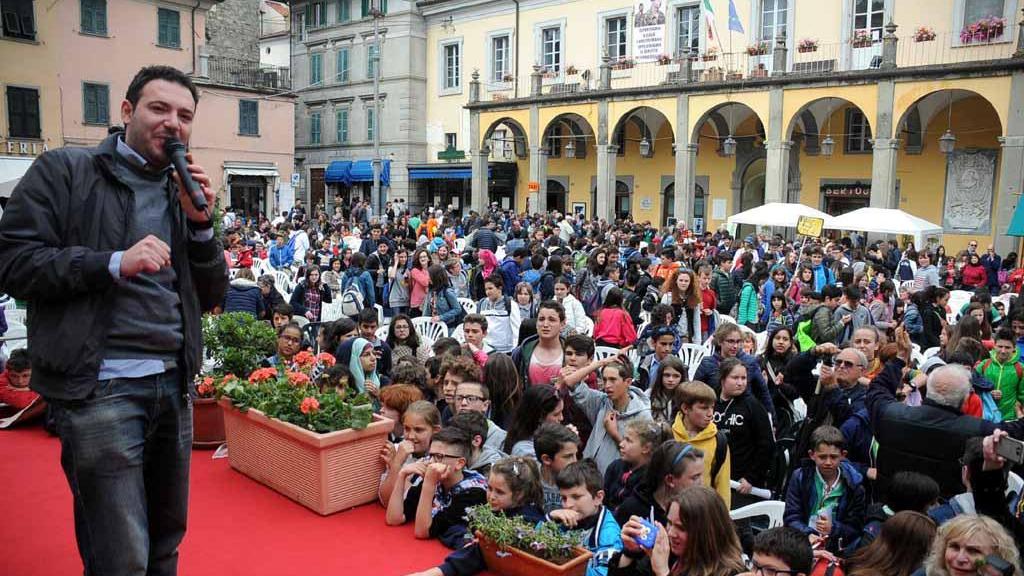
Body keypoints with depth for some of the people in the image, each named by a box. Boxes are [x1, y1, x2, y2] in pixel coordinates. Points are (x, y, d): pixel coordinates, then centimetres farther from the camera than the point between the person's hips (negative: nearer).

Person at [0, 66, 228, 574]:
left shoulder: (184, 192, 14)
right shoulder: (63, 171, 0)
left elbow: (211, 296, 12)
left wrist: (200, 224, -3)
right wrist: (114, 262, -19)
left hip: (173, 384, 6)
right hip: (99, 386, -5)